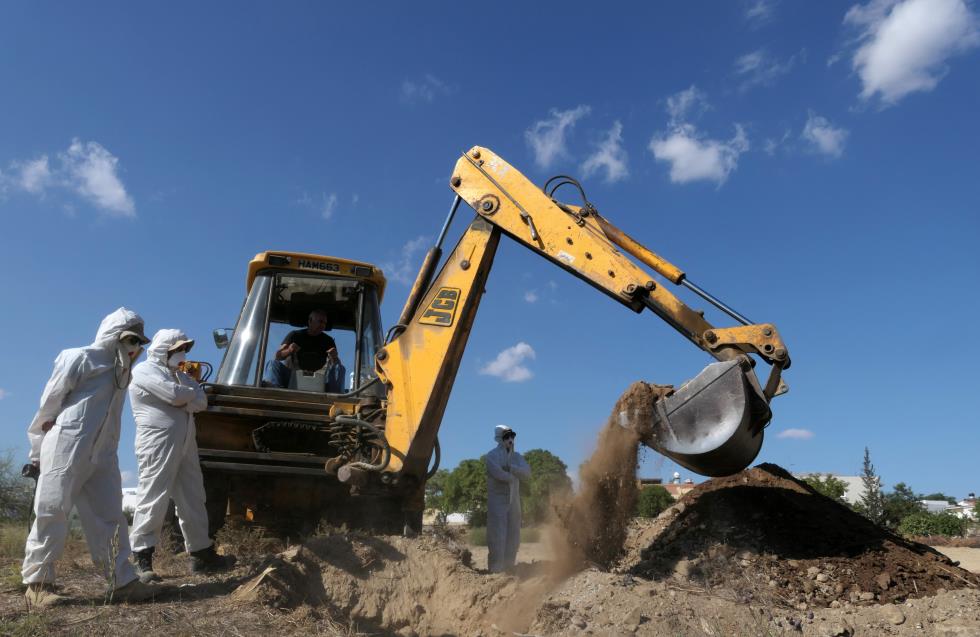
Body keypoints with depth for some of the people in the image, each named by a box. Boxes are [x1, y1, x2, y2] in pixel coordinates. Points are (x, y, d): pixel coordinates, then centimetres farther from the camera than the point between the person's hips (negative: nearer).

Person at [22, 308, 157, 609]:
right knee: (53, 512, 0)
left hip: (103, 455, 7)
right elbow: (50, 402, -2)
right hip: (66, 447, -7)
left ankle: (122, 581, 6)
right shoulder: (81, 358, -3)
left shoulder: (121, 370, 19)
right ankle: (37, 583, 12)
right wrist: (39, 450, 2)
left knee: (109, 516, 4)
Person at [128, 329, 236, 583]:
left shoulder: (178, 374, 23)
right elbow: (176, 395, -18)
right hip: (158, 445, -8)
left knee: (193, 499, 10)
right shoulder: (144, 371, -2)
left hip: (185, 445, 8)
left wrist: (184, 397, -9)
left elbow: (201, 403, 11)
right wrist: (191, 393, 3)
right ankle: (142, 560, 1)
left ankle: (202, 554, 17)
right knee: (153, 500, -7)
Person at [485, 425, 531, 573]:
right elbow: (498, 473, -24)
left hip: (514, 501, 7)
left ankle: (508, 568, 22)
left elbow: (527, 473, -4)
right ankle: (496, 570, -4)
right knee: (498, 537, -9)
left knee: (513, 538, 11)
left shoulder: (517, 457, 12)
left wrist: (511, 467, -18)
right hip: (497, 501, -6)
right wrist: (514, 476, -7)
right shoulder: (492, 456, -7)